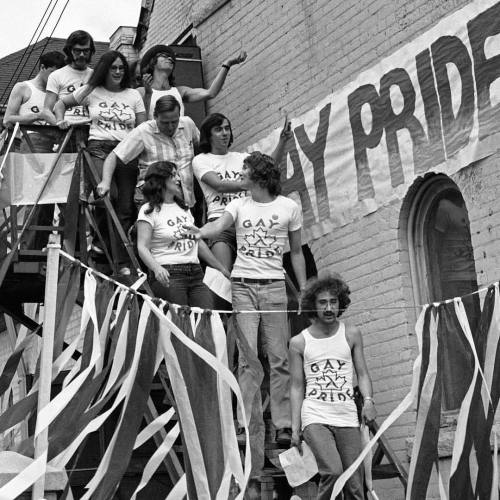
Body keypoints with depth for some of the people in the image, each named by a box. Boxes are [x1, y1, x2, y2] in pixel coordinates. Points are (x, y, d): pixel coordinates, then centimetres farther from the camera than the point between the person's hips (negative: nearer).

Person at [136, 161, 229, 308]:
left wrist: (222, 269, 27)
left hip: (196, 273, 6)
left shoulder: (183, 207, 21)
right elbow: (142, 247, -10)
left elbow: (198, 242, 27)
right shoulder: (149, 210, 0)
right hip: (169, 275, -6)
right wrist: (157, 268, -29)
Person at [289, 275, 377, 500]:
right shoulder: (299, 342, 5)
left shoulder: (351, 334, 9)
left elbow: (362, 373, 10)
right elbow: (297, 387, 8)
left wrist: (368, 400, -10)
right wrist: (295, 428, 2)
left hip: (347, 418, 2)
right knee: (333, 471, -24)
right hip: (315, 417, -2)